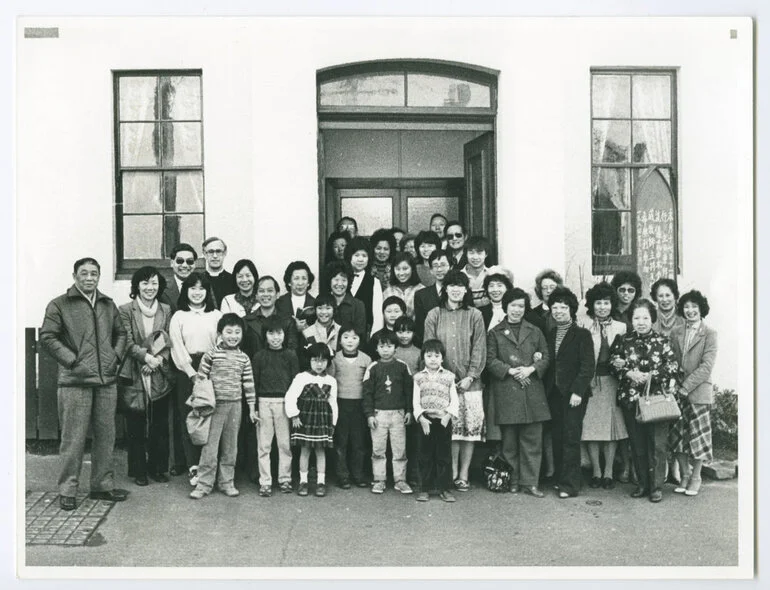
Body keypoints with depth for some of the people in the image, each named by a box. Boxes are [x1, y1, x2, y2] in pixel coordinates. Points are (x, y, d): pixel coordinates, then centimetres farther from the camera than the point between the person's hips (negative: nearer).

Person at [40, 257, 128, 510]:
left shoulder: (108, 305, 15)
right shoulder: (60, 305, 0)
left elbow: (121, 333, 23)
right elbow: (47, 337, -5)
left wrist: (116, 356, 7)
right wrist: (71, 360, -11)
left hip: (106, 380, 5)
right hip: (75, 382, -5)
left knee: (106, 435, 10)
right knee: (73, 439, -1)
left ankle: (102, 485, 22)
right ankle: (68, 490, 10)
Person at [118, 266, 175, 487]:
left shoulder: (166, 310, 9)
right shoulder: (126, 310, 0)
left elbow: (169, 341, 5)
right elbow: (128, 342, -7)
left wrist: (159, 358, -12)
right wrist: (145, 356, -21)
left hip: (160, 376, 3)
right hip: (134, 376, -3)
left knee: (160, 424, 8)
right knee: (136, 425, 4)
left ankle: (158, 467, 20)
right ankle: (138, 470, 15)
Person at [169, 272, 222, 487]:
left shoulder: (216, 315, 10)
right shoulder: (178, 317, 8)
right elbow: (177, 347, 1)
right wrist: (192, 373, -9)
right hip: (187, 372, 0)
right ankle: (193, 467, 0)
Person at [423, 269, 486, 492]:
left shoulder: (474, 316, 6)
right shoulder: (434, 315, 7)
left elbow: (479, 349, 3)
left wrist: (471, 376, -7)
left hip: (469, 382, 0)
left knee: (470, 428, 0)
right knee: (449, 430, -1)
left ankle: (463, 476, 10)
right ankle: (452, 474, 8)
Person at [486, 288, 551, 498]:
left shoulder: (535, 332, 15)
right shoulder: (495, 333, 8)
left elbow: (546, 357, 10)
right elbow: (490, 360, 1)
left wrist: (531, 369, -8)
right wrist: (511, 370, -12)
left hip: (532, 392, 2)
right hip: (506, 392, -2)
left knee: (532, 439, 0)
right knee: (509, 440, 3)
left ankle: (530, 482, 6)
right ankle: (513, 481, 13)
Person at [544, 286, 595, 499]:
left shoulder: (582, 335, -1)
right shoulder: (549, 335, 14)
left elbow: (587, 366, -8)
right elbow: (547, 363, 14)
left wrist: (577, 391, -16)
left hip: (573, 393, -5)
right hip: (553, 393, 5)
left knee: (571, 437, -6)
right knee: (556, 437, 6)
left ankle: (570, 484, -2)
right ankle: (559, 478, 17)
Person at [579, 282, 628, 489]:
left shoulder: (621, 328, 7)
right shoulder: (584, 328, 2)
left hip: (612, 381, 1)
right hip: (590, 381, -1)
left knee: (612, 425, 4)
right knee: (591, 426, 1)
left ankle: (608, 472, 13)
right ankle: (596, 472, 11)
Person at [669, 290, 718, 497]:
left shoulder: (709, 333, -3)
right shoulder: (675, 333, 10)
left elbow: (707, 365, -11)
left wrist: (686, 387, -15)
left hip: (699, 392, -3)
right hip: (677, 392, 4)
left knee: (698, 436, 4)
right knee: (677, 436, 5)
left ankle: (696, 477, 18)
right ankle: (684, 475, 20)